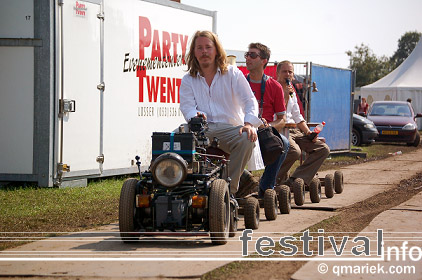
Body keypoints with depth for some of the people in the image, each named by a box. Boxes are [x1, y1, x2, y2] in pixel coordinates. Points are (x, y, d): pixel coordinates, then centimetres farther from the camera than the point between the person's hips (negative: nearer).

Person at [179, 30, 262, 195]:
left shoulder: (233, 74, 11)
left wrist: (249, 123, -22)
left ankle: (230, 189, -25)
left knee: (246, 140, -35)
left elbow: (249, 101, 0)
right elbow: (186, 106, 2)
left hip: (230, 128, -1)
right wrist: (195, 116, -25)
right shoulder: (188, 80, 16)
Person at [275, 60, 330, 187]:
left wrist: (308, 132, 9)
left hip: (295, 131, 8)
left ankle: (294, 180, -19)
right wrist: (285, 96, -13)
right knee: (294, 151, -37)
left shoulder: (292, 92, 23)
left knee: (323, 149, -9)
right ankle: (276, 180, -13)